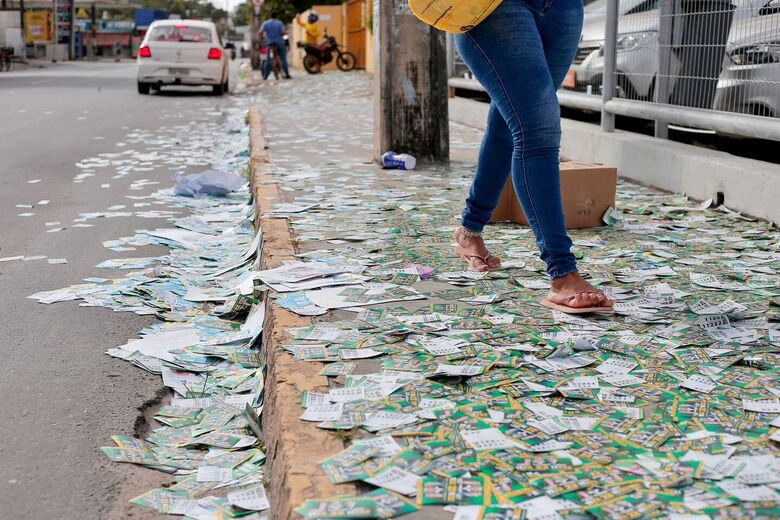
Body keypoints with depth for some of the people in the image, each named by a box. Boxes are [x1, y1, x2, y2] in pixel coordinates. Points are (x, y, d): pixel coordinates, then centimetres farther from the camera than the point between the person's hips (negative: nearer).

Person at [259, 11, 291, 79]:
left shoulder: (265, 23, 0)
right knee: (283, 59, 2)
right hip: (279, 43, -2)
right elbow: (284, 32, -13)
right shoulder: (279, 23, -6)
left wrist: (264, 35, 11)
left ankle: (265, 75, 1)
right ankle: (287, 74, 0)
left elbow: (260, 32, -8)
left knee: (268, 60, 5)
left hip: (269, 43, 2)